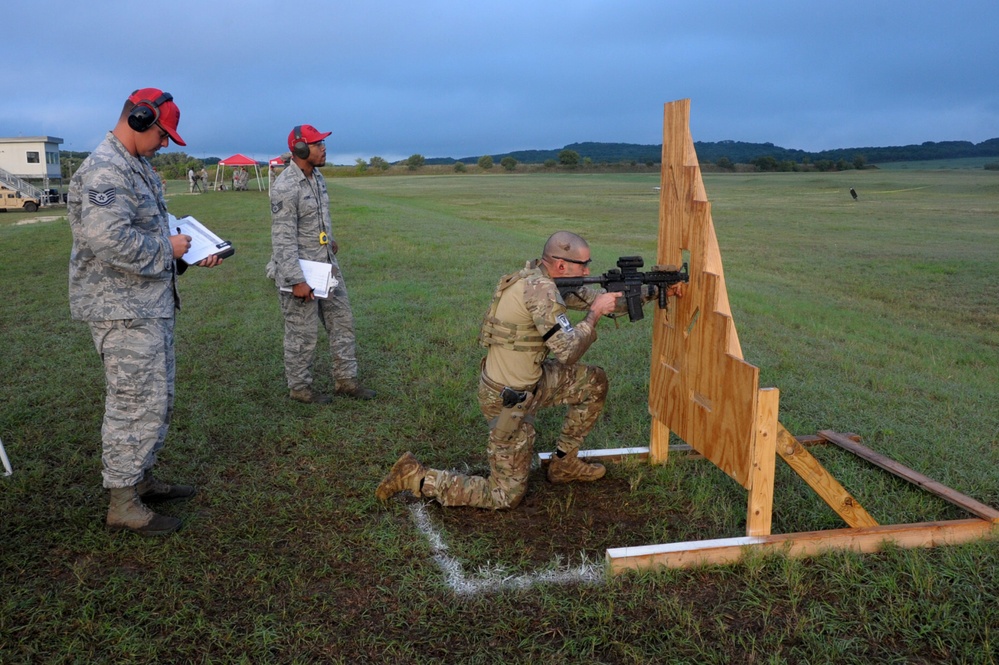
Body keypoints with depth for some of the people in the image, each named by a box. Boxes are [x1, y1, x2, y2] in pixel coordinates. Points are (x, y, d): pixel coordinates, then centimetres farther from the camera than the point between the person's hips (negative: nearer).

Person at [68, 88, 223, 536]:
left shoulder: (137, 167, 17)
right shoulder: (105, 170, -18)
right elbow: (110, 240, -30)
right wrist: (167, 248, -17)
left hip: (152, 305, 11)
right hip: (123, 311, -11)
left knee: (156, 398, 18)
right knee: (136, 403, -4)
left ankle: (142, 479, 33)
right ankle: (123, 504, 8)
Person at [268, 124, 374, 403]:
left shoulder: (317, 176, 6)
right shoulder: (285, 187, -21)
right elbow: (283, 239, -23)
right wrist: (296, 281, -25)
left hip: (327, 265, 9)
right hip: (299, 270, -9)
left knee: (342, 320, 13)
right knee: (302, 333, 3)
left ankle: (345, 380, 24)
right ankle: (299, 387, 20)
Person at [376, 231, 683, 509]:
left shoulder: (542, 277, 3)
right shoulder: (540, 289, -26)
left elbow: (597, 298, 10)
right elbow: (568, 352, -26)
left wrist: (656, 291, 8)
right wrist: (594, 314, -12)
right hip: (508, 401, -9)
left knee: (594, 383, 14)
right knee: (505, 496, 3)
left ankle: (564, 463, 26)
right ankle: (417, 477, 6)